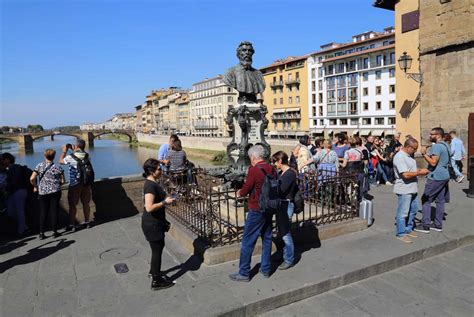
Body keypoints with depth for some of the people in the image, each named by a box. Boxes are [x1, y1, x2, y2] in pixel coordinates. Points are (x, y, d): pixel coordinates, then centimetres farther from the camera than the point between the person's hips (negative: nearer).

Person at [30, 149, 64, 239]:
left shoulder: (39, 166, -2)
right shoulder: (58, 167, -3)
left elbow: (32, 179, -7)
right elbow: (62, 181, -2)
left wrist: (35, 186, 10)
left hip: (42, 192, 1)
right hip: (55, 192, -1)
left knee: (43, 212, 9)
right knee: (54, 211, 6)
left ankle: (41, 233, 10)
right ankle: (54, 231, 10)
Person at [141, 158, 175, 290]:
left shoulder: (152, 183, 7)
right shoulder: (150, 185, -24)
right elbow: (149, 207, -30)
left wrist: (165, 199, 12)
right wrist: (165, 202, -23)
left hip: (156, 222, 10)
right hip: (152, 224, -10)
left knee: (158, 247, 24)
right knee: (157, 249, 2)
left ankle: (154, 271, 43)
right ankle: (156, 281, 15)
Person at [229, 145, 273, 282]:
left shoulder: (254, 169, -17)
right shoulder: (271, 169, 2)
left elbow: (245, 190, -13)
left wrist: (239, 193, 9)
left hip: (256, 210, -7)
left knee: (248, 241, 3)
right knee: (267, 239, 16)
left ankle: (244, 273, 11)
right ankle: (266, 269, 26)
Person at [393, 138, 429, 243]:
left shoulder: (409, 155, 12)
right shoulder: (399, 157, -20)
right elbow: (406, 175, -26)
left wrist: (420, 171, 5)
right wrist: (420, 173, -15)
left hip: (412, 189, 10)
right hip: (404, 189, -10)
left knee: (413, 210, 18)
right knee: (403, 213, -1)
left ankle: (408, 229, 32)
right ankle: (401, 234, 10)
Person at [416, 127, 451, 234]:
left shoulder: (437, 146, -17)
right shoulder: (445, 145, 15)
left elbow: (433, 162, -25)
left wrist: (424, 154, -16)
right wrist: (427, 154, 16)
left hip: (436, 177, -10)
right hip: (444, 176, 10)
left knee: (426, 200, -3)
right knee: (440, 200, 12)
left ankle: (425, 226, -2)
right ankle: (438, 225, 18)